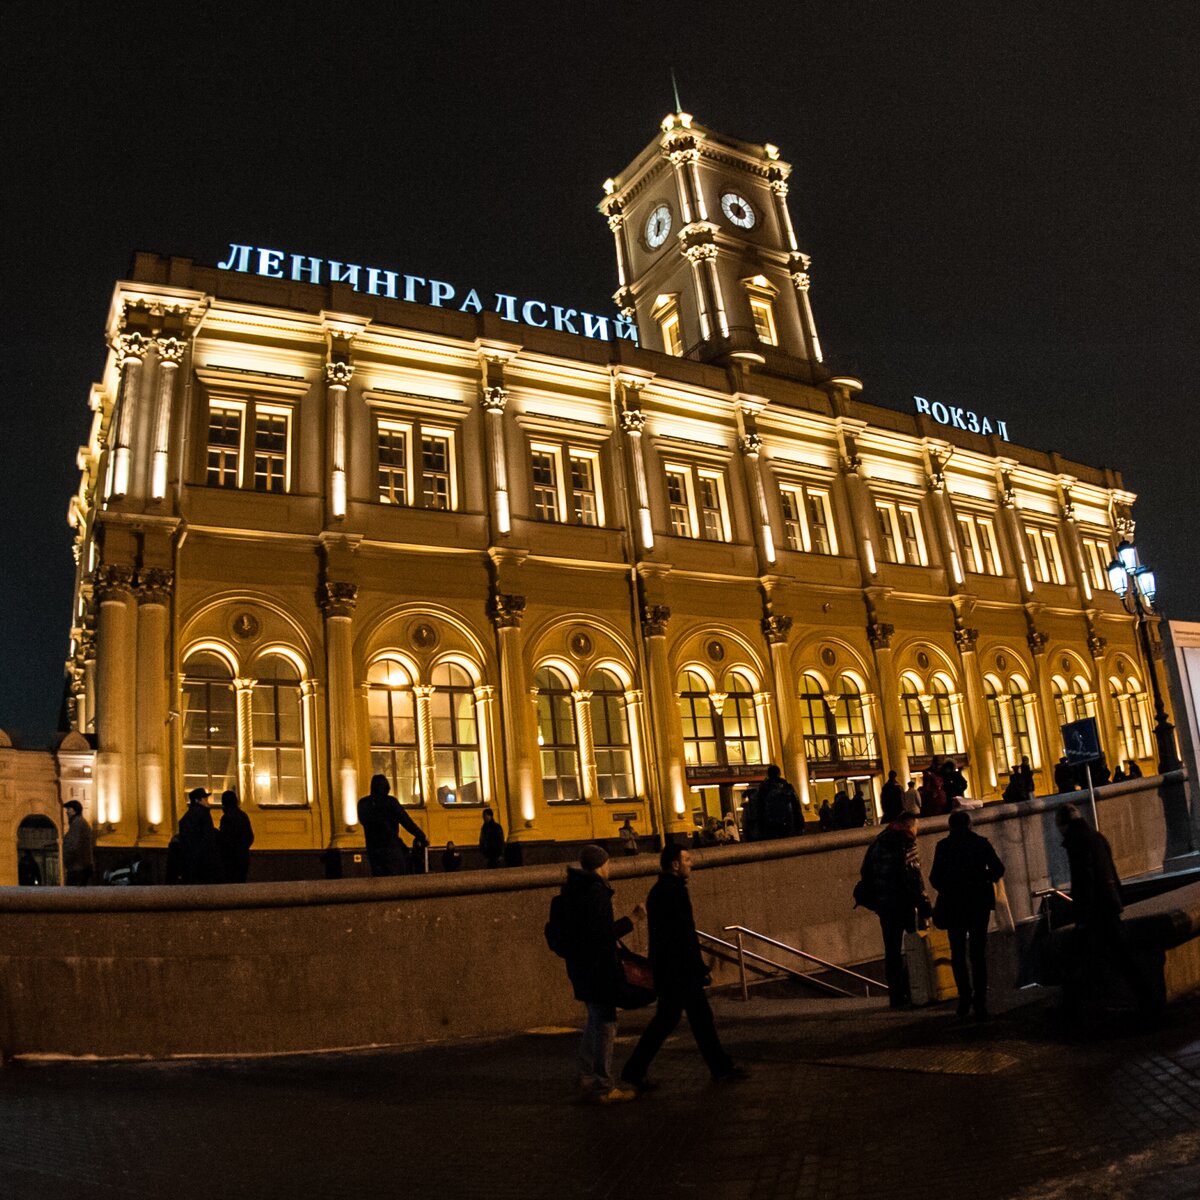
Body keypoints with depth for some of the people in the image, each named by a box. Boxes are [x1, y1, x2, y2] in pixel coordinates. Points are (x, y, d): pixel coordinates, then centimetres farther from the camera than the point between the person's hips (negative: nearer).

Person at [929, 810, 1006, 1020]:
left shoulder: (943, 846, -5)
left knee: (958, 953, 14)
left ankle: (965, 995, 7)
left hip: (954, 905, -1)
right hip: (979, 902, 1)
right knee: (978, 953, 7)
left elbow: (934, 878, -7)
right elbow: (998, 869, -4)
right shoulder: (981, 843, -3)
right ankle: (980, 1001, 2)